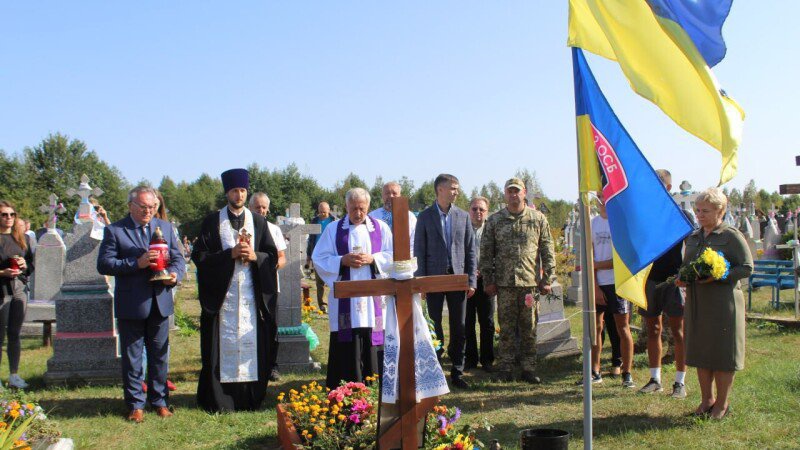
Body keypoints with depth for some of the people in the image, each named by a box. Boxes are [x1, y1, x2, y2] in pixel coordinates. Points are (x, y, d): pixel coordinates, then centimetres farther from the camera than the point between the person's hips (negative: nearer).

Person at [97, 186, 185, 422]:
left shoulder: (165, 227, 10)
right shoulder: (114, 230, -3)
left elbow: (178, 259, 11)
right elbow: (104, 264, -10)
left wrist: (175, 274, -12)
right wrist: (137, 263, -20)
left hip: (160, 303, 3)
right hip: (130, 305, -3)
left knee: (160, 356, 11)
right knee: (132, 357, 6)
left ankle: (160, 401, 23)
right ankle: (135, 405, 18)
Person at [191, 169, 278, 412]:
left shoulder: (258, 221, 11)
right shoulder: (212, 221, 4)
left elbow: (273, 255, 10)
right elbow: (199, 255, -3)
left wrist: (254, 256, -10)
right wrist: (231, 254, -13)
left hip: (252, 295, 2)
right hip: (221, 295, -2)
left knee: (252, 345, 1)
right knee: (223, 346, -1)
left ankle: (250, 399, 10)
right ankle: (218, 400, 7)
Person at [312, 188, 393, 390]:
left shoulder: (381, 228, 8)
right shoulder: (334, 229, 6)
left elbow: (394, 256, 6)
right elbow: (319, 259, 4)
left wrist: (372, 259, -10)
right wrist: (342, 261, -12)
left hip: (374, 296, 1)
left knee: (373, 343, 1)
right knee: (345, 344, -2)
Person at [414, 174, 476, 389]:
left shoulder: (463, 216, 6)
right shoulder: (425, 216, 0)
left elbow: (471, 250, 7)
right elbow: (419, 250, 0)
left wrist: (471, 280, 0)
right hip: (435, 277, -2)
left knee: (459, 329, 5)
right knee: (434, 329, 3)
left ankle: (457, 373, 14)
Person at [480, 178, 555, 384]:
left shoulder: (538, 219, 6)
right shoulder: (494, 221, 6)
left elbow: (548, 251, 6)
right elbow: (485, 253, 6)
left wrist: (547, 279, 1)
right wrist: (488, 281, 1)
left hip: (531, 282, 0)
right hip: (505, 282, 0)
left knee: (529, 328, 5)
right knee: (506, 328, 4)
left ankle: (529, 369, 14)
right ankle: (505, 369, 11)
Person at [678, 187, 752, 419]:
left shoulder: (731, 236, -7)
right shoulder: (692, 238, 13)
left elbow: (747, 268, -10)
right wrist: (681, 278, 1)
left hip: (723, 302, -6)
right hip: (696, 303, 6)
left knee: (723, 353, 1)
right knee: (699, 351, 11)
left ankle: (722, 402, 15)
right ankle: (706, 399, 24)